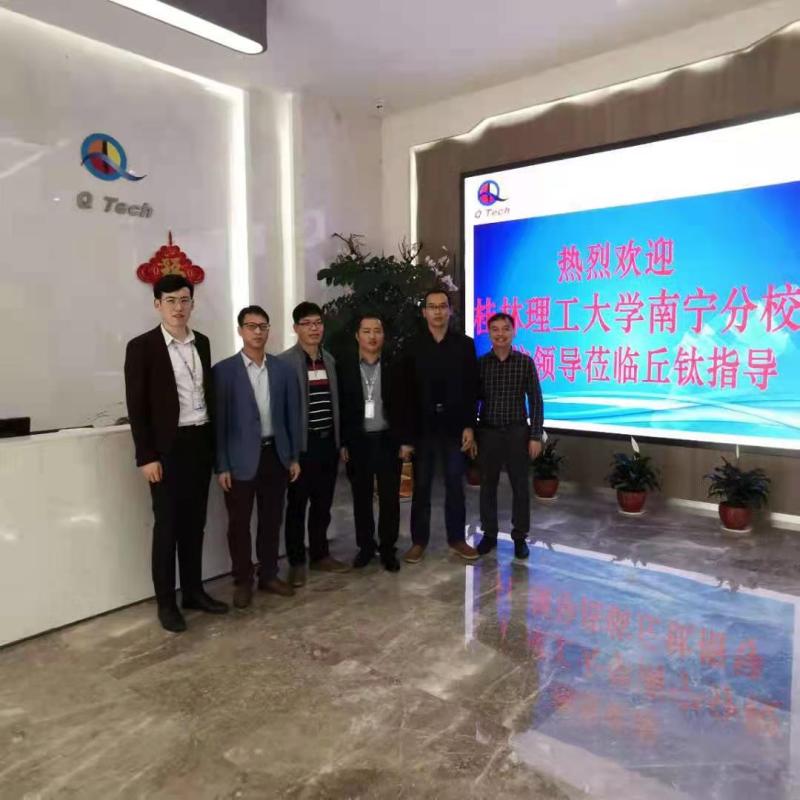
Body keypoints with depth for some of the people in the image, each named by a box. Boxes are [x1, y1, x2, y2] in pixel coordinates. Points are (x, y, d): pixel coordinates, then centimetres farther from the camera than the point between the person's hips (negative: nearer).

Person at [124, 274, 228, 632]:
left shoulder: (202, 343, 9)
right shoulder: (142, 346, -7)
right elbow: (137, 407, -9)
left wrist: (215, 440, 10)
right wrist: (146, 456, -13)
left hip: (201, 442, 5)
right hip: (168, 447, -5)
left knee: (194, 522, 13)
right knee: (167, 525, 4)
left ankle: (193, 590, 27)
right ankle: (166, 602, 16)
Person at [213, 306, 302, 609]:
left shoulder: (283, 369, 5)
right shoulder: (224, 370, -5)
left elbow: (292, 415, 8)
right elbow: (219, 420, -6)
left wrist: (294, 457, 5)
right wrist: (221, 465, -9)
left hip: (276, 455, 3)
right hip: (241, 459, -3)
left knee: (272, 520, 13)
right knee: (239, 523, 7)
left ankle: (268, 574, 29)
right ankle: (242, 581, 23)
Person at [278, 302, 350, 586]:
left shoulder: (329, 360, 10)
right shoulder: (284, 361, -8)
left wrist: (340, 440, 12)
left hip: (328, 441, 6)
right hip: (302, 443, -5)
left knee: (323, 503, 15)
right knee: (297, 504, 6)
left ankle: (320, 555, 29)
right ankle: (296, 562, 19)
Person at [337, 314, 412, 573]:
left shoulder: (395, 367, 2)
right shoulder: (343, 367, 0)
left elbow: (405, 406, 2)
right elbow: (339, 407, 0)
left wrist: (405, 441, -3)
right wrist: (341, 443, -4)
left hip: (388, 441, 0)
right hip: (357, 442, 0)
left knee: (389, 498, 5)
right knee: (361, 499, 10)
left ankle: (388, 549, 19)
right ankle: (365, 546, 24)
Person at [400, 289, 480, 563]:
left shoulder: (464, 344, 2)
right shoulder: (412, 346, 2)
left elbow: (472, 388, 1)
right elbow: (406, 390, -1)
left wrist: (469, 425, -6)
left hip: (454, 426, 0)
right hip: (422, 427, 0)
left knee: (455, 485, 8)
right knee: (421, 486, 7)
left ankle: (456, 538, 21)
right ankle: (419, 540, 18)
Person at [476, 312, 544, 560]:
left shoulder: (525, 362, -2)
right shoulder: (480, 363, 1)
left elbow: (535, 401, -2)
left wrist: (536, 435, -6)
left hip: (517, 432, -1)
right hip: (487, 432, 1)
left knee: (520, 486, 7)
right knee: (487, 485, 9)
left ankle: (520, 537, 21)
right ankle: (489, 534, 23)